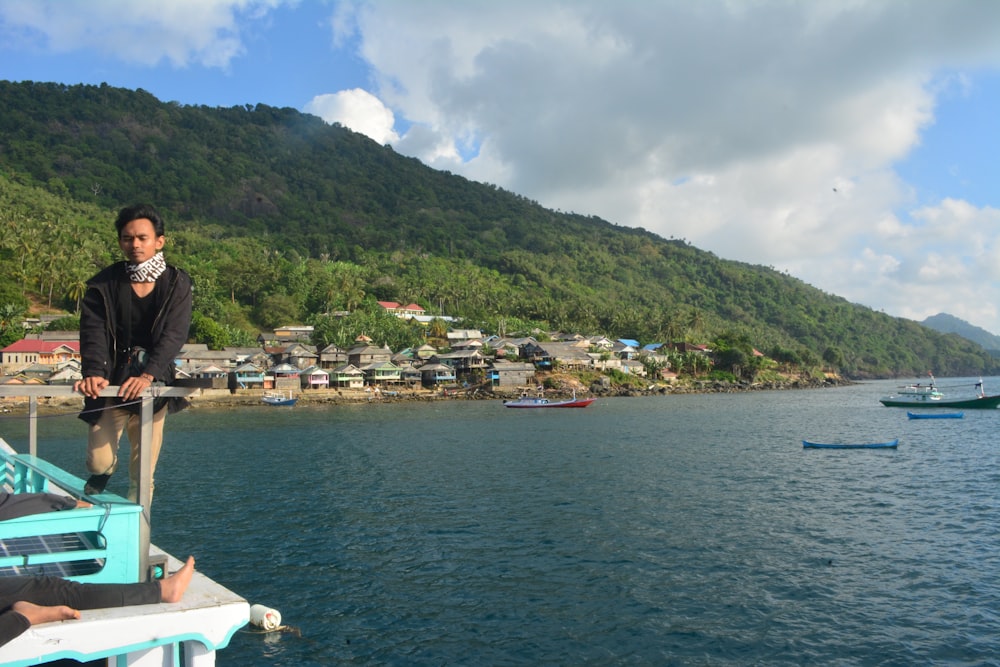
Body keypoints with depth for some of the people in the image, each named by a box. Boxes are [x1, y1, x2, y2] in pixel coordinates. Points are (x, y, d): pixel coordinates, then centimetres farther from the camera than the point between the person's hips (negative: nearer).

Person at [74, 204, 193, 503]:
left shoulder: (177, 284, -3)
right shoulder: (105, 284, 0)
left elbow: (174, 335, -14)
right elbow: (93, 332, -10)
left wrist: (148, 375, -28)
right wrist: (94, 373, -28)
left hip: (153, 384, 0)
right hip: (112, 382, 1)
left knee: (143, 469, 1)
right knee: (100, 461, -2)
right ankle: (91, 500, 34)